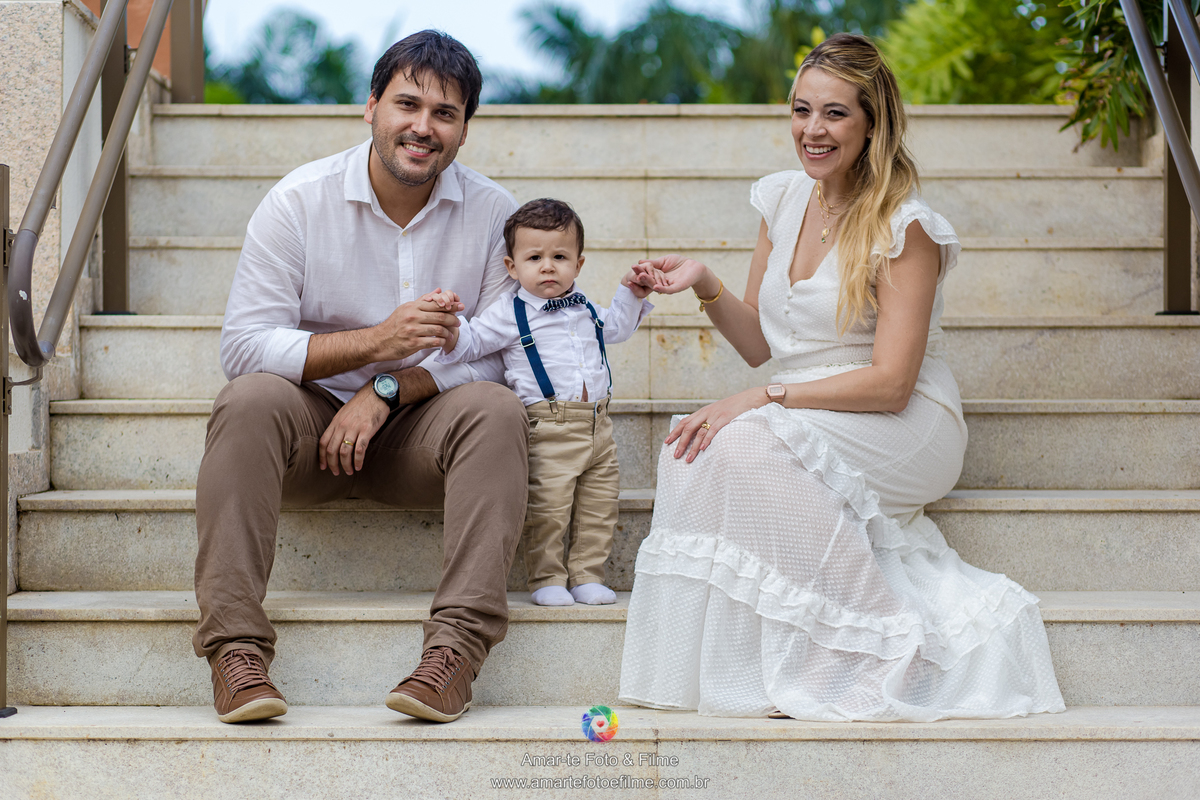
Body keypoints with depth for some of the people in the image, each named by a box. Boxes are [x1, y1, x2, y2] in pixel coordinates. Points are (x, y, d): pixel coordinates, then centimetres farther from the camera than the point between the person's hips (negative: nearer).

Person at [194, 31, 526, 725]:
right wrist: (376, 341, -25)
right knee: (252, 399, -31)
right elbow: (244, 344, -14)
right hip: (312, 423, -1)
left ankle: (457, 648, -37)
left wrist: (387, 391, -21)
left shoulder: (493, 213, -2)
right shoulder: (299, 201, -6)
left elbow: (499, 352, -7)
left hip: (421, 432, 1)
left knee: (496, 409, -29)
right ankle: (236, 647, -34)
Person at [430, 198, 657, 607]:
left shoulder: (584, 308, 16)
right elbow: (469, 342, -5)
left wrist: (631, 294, 24)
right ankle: (547, 579, 4)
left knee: (598, 508, 7)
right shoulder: (510, 313, -2)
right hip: (548, 431, -6)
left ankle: (587, 575, 17)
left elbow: (615, 328, 35)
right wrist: (449, 324, -24)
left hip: (597, 426, 6)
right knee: (547, 510, -10)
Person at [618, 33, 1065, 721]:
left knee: (745, 445, -32)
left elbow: (890, 383, -19)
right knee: (691, 449, -24)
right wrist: (708, 287, -6)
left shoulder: (904, 227, -13)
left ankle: (886, 649, -20)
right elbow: (760, 343, 14)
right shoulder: (785, 198, 8)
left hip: (903, 426, -6)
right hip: (808, 418, 6)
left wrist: (762, 400, -23)